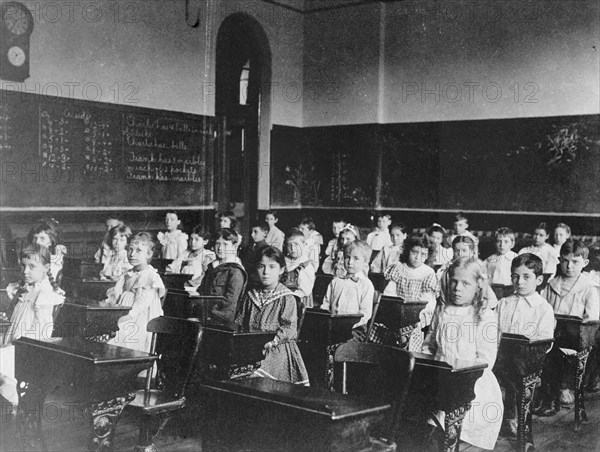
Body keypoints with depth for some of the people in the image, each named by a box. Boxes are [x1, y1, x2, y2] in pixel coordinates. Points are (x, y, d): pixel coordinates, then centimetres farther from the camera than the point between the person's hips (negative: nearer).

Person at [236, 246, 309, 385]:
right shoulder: (251, 295, 17)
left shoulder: (287, 298, -1)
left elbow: (289, 328, -9)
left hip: (276, 350, -5)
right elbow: (240, 323, 22)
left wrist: (272, 341, -23)